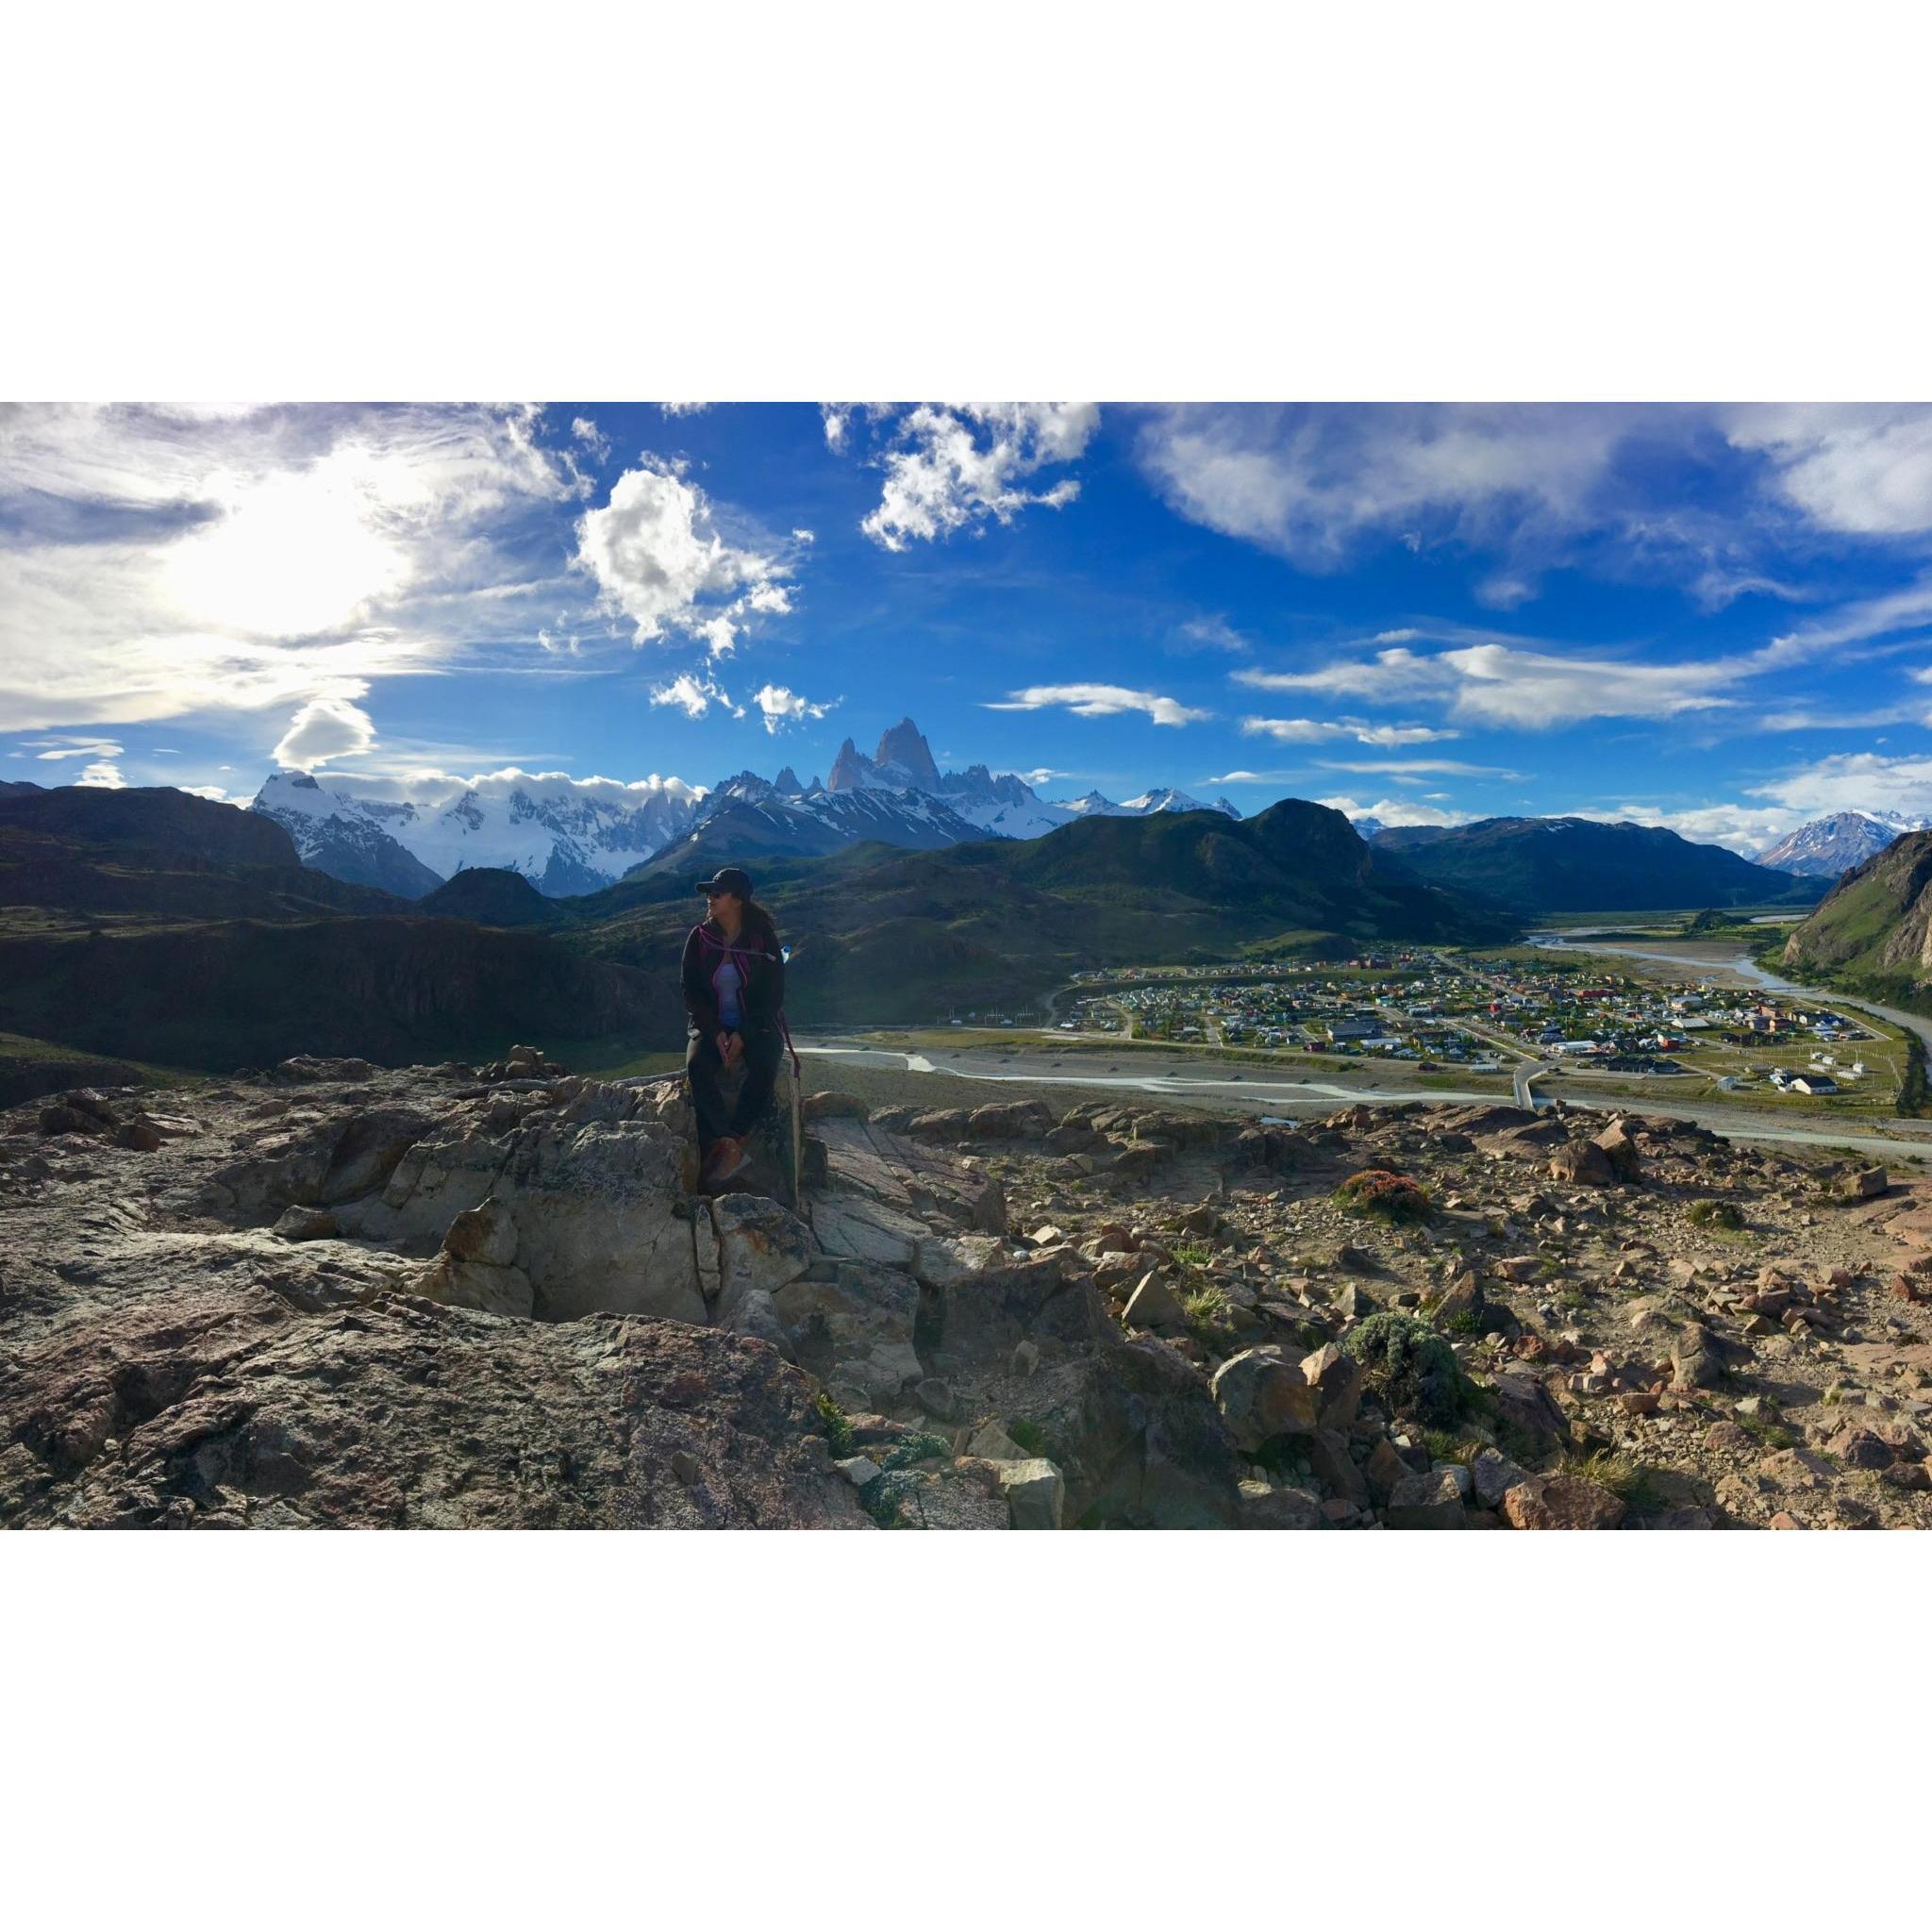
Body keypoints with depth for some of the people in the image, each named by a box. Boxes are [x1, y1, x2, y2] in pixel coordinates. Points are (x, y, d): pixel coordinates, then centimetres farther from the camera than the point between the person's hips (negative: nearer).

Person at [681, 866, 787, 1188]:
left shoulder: (763, 937, -4)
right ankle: (731, 1148, -36)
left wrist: (743, 1035, -17)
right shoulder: (699, 937, 2)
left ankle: (722, 1148, -32)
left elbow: (773, 993, -5)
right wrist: (715, 1033, -15)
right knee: (696, 1066, -31)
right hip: (711, 1026, 2)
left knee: (764, 1067, -34)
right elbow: (691, 992, 1)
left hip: (757, 1025, -2)